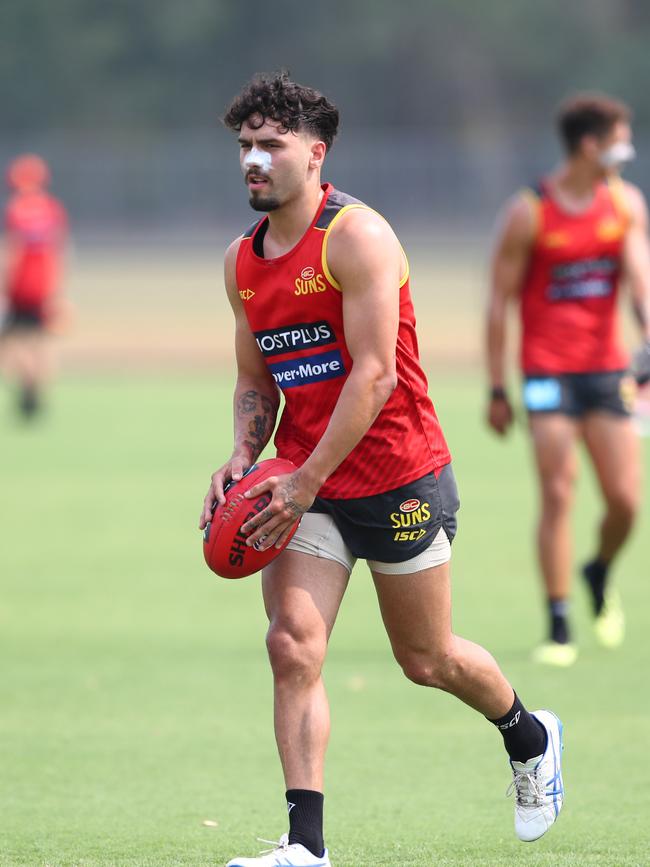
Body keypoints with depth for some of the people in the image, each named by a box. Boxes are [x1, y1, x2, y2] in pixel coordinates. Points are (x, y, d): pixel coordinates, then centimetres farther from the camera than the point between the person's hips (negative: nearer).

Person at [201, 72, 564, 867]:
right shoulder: (242, 261, 8)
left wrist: (304, 482, -23)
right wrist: (243, 457, -5)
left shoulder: (356, 236, -15)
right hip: (306, 486, 5)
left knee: (428, 661, 8)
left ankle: (530, 739, 39)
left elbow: (374, 374, -20)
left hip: (399, 480, -5)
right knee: (291, 646, -13)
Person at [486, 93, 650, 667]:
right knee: (558, 495, -10)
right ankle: (559, 629, -3)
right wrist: (497, 389, -4)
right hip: (549, 370, -4)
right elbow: (499, 301, -3)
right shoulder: (530, 212, -7)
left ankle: (600, 573, 31)